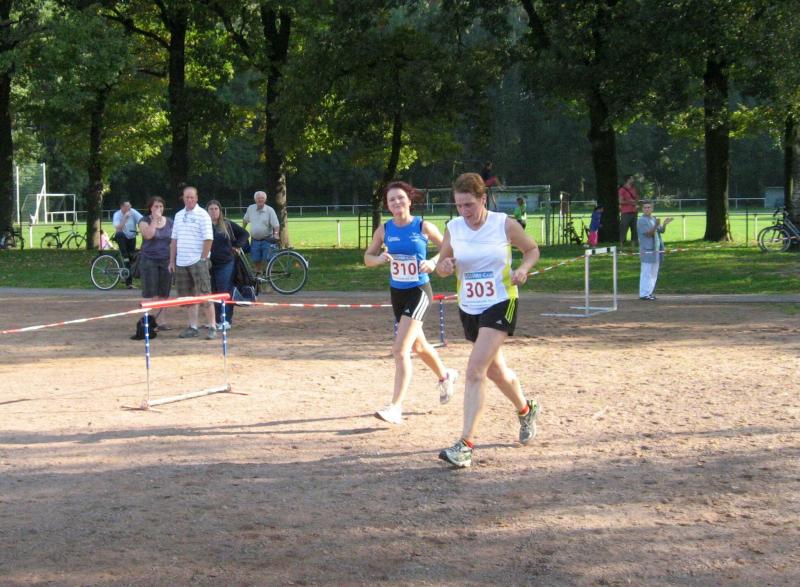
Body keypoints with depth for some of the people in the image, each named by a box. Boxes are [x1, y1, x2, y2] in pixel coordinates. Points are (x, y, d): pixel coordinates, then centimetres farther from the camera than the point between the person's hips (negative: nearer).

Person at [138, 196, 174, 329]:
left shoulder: (169, 222, 13)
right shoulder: (144, 221, 2)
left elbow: (173, 242, 13)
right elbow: (148, 235, -18)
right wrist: (155, 219, -12)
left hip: (166, 261, 3)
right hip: (149, 261, -3)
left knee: (163, 294, 1)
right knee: (150, 294, -7)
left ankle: (161, 320, 7)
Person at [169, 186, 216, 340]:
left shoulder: (202, 215, -4)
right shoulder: (179, 216, 15)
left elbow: (208, 239, -10)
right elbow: (174, 240, 17)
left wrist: (203, 259, -14)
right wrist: (172, 261, 13)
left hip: (198, 262, -6)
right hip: (181, 263, 6)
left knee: (205, 295, -7)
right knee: (188, 296, 9)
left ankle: (212, 327, -5)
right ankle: (193, 327, 15)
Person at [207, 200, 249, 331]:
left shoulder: (228, 225, 6)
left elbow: (245, 234, 16)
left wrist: (237, 246, 6)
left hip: (225, 264, -1)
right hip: (209, 264, 1)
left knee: (225, 293, -3)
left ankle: (226, 320, 1)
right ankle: (216, 320, 11)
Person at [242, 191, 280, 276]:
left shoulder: (270, 210, -8)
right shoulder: (250, 208, 2)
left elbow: (276, 225, -13)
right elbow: (245, 221, 18)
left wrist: (276, 234, -29)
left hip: (267, 240, -3)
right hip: (255, 240, 3)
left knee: (267, 259, -6)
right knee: (256, 260, 8)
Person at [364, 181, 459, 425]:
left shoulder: (423, 227, -9)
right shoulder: (384, 230, 0)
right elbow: (367, 257, 7)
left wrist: (433, 262, -16)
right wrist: (380, 259, -15)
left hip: (419, 291, -6)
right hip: (397, 292, 6)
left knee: (400, 349, -17)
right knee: (418, 345, 23)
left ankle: (396, 408, -16)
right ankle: (445, 376, 52)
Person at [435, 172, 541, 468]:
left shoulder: (504, 225, -10)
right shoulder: (453, 228, -2)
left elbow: (532, 249, 5)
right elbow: (441, 264, 9)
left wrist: (523, 269, -15)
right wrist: (444, 266, -15)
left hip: (501, 304, -5)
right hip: (469, 309, 5)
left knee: (475, 371, -19)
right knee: (496, 370, 20)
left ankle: (465, 445, -20)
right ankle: (526, 410, 50)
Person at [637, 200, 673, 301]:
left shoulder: (654, 219, 14)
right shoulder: (641, 221, -12)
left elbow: (661, 231, 15)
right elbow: (648, 233, -20)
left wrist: (664, 224, -4)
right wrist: (656, 226, -33)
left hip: (656, 250, 9)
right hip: (647, 250, -9)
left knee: (654, 273, 12)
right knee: (647, 273, -8)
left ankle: (649, 292, 18)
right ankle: (644, 294, -6)